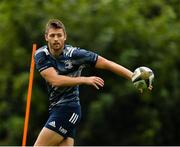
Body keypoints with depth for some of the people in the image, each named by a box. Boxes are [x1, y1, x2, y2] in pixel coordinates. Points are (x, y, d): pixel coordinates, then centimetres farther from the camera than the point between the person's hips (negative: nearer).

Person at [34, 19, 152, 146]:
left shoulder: (74, 54, -12)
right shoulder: (41, 55, -2)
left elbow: (107, 64, -10)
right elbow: (55, 80, -16)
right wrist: (85, 80, -24)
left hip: (68, 109, -5)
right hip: (56, 109, 5)